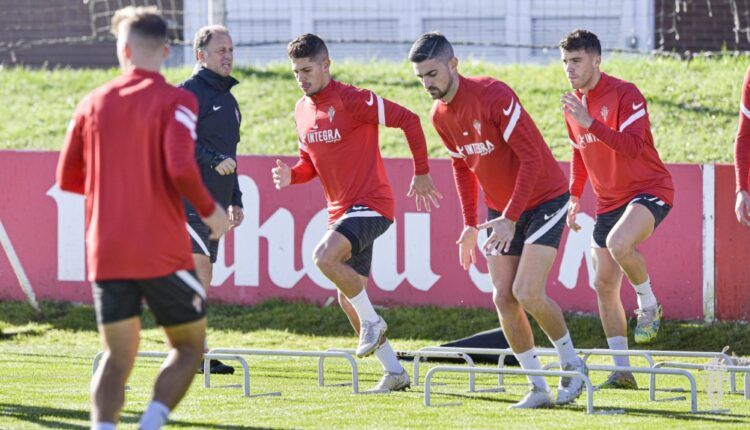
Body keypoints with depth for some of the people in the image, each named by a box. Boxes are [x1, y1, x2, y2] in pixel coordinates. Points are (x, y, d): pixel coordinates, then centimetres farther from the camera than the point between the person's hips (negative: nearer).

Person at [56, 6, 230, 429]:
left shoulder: (93, 103, 7)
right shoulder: (175, 101, -5)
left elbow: (67, 178, 13)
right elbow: (181, 167, -20)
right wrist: (210, 209, -3)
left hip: (106, 255, 3)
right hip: (163, 252, -3)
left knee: (117, 358, 10)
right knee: (189, 346, 12)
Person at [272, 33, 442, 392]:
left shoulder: (352, 100, -14)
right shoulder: (302, 111, 10)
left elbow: (408, 120, -13)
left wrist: (422, 174, -10)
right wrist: (291, 175, -2)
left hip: (371, 204, -9)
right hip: (340, 210, 9)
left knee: (325, 256, -31)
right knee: (347, 299, 9)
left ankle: (372, 321, -11)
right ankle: (394, 372, 18)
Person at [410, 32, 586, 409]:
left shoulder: (493, 96, -24)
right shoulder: (439, 115, 0)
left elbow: (532, 157, -25)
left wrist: (511, 217, -28)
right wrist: (470, 224, 12)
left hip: (544, 200, -7)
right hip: (500, 210, 7)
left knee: (527, 293, -17)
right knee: (503, 298, -2)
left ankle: (571, 363, 6)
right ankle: (538, 388, 6)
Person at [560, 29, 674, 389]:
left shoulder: (624, 94, -15)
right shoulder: (574, 104, 8)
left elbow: (632, 146, -28)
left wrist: (590, 122, -35)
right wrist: (575, 196, 15)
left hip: (649, 189, -8)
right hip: (608, 202, 8)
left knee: (618, 242, -37)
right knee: (604, 285, 3)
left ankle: (649, 305, -9)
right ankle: (622, 370, 9)